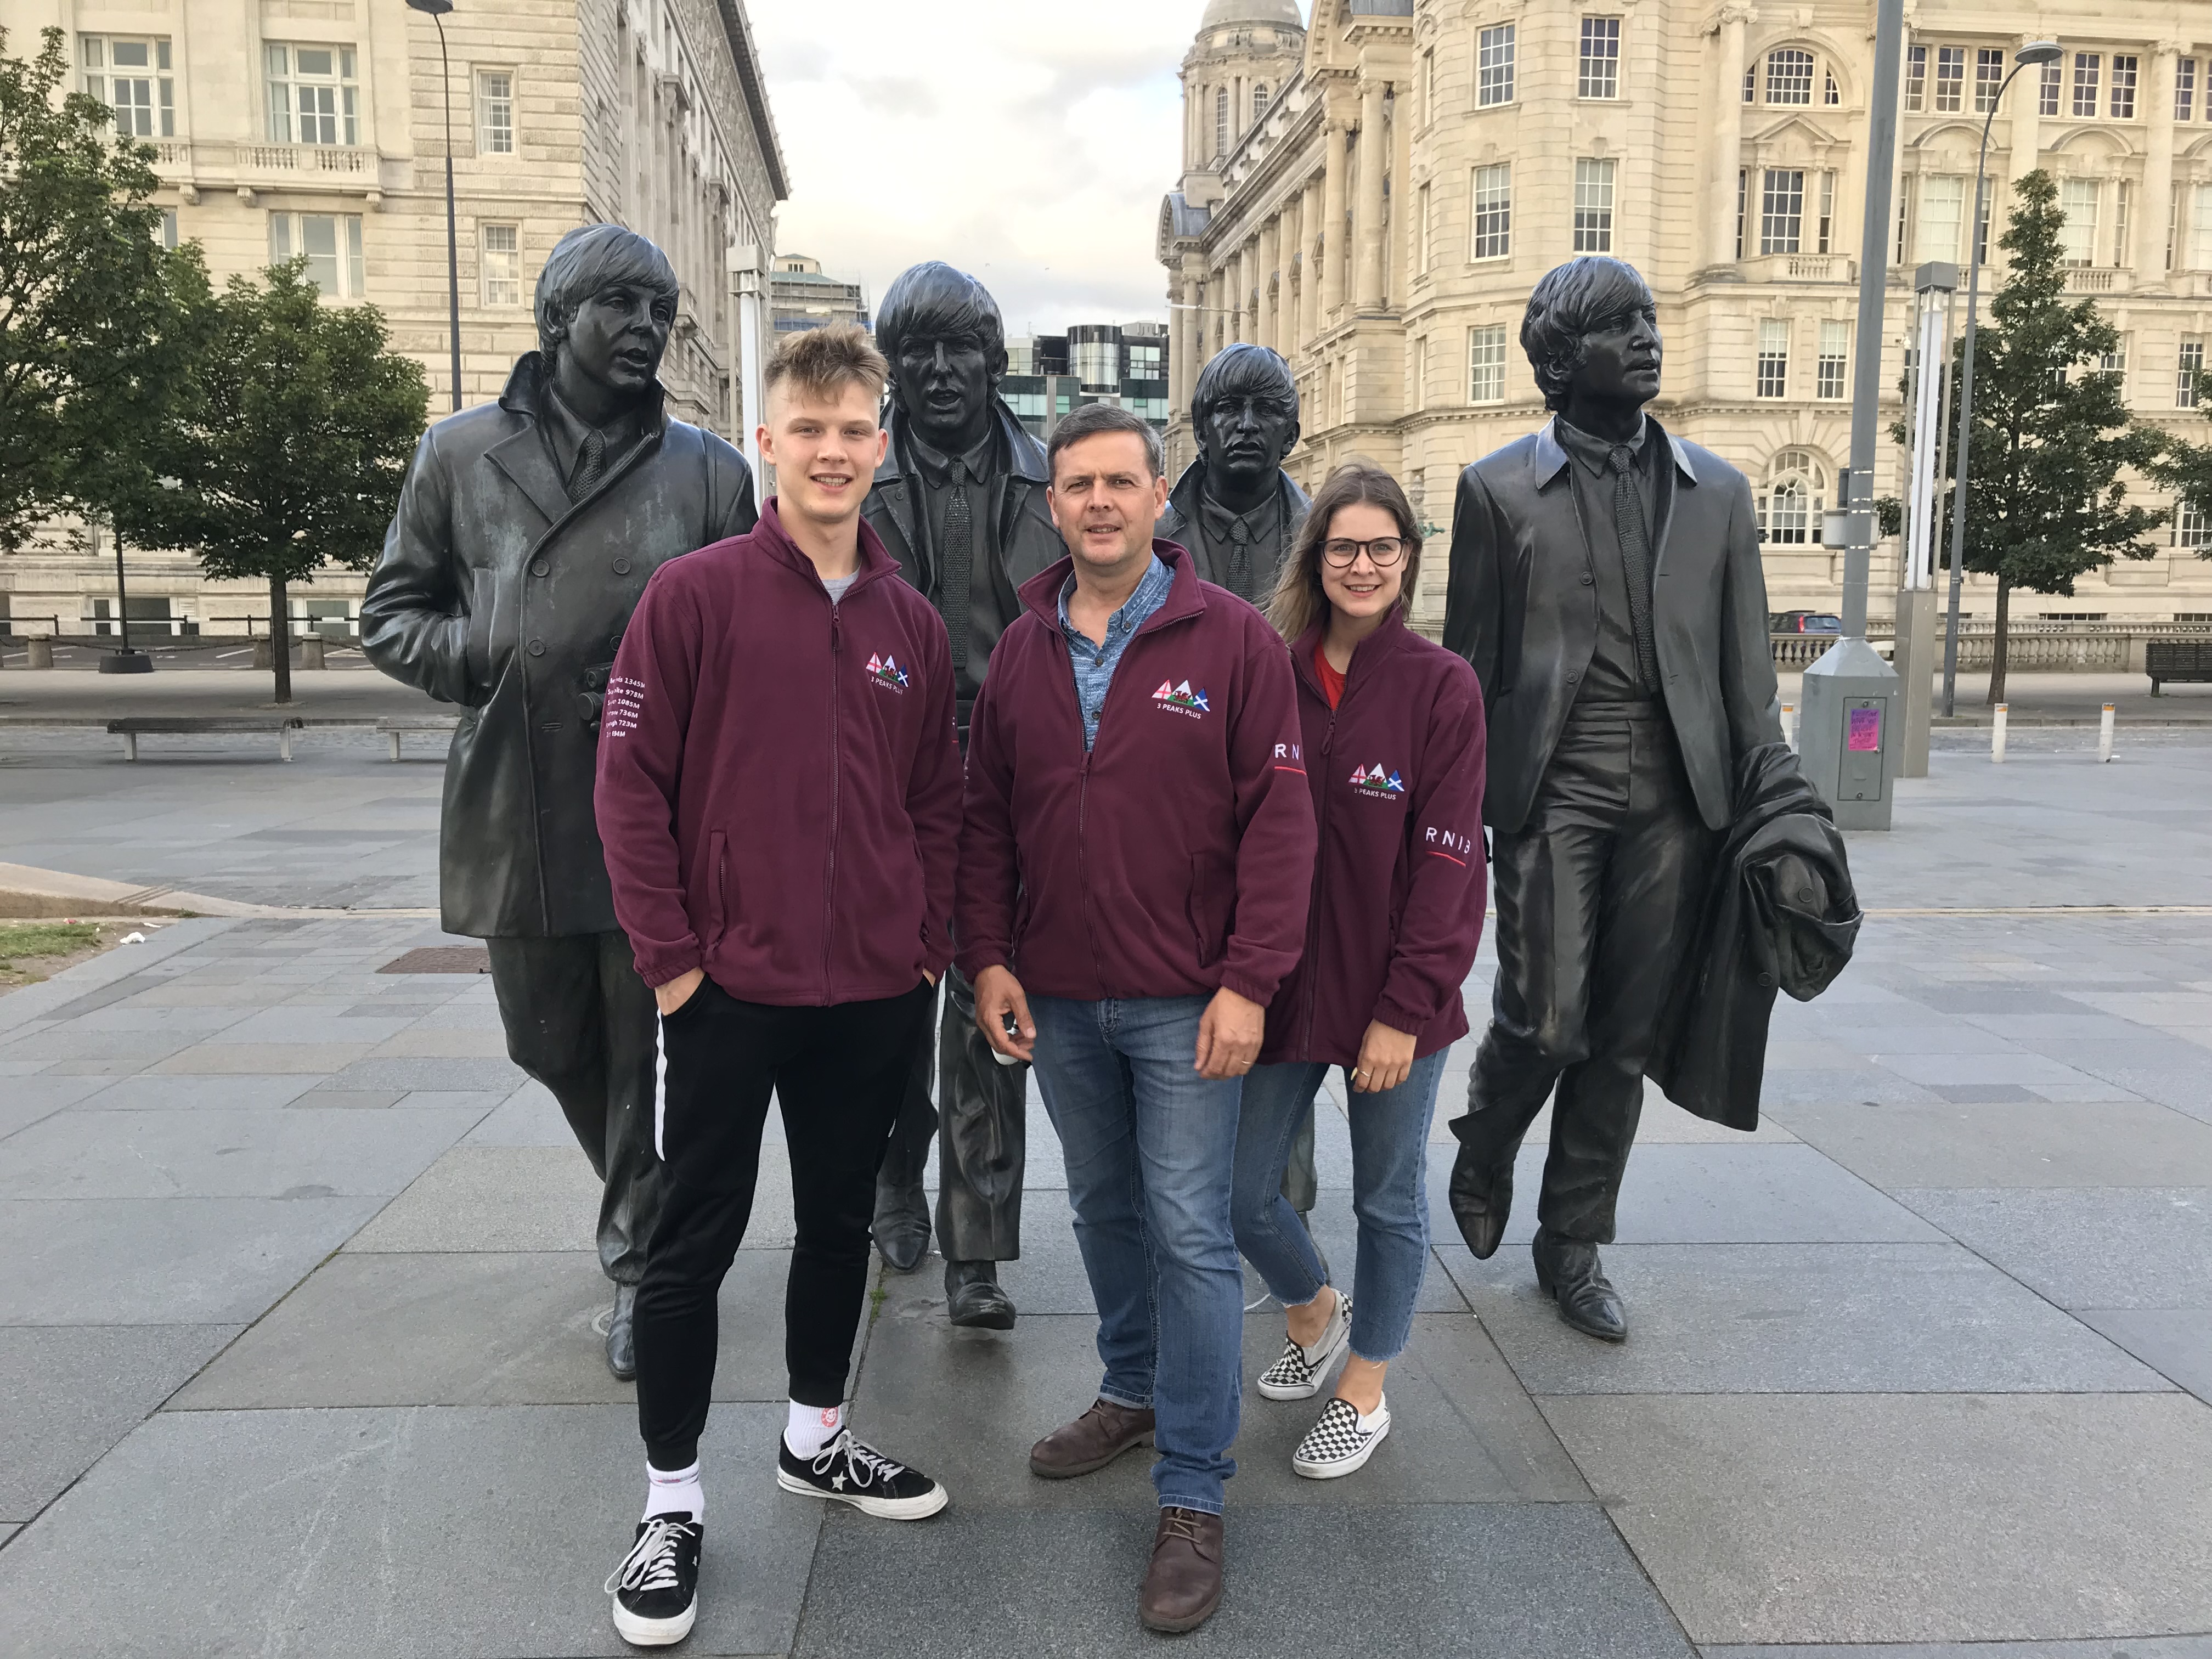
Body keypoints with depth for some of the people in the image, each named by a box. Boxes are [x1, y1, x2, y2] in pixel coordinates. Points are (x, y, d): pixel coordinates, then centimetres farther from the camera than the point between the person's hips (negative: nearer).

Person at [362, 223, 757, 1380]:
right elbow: (391, 613, 9)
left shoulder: (709, 471, 3)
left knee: (653, 1052, 3)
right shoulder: (460, 455, 5)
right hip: (518, 812, 2)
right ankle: (646, 1208, 42)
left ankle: (640, 1264, 22)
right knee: (550, 1044, 16)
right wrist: (486, 660, -10)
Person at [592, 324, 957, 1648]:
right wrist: (672, 955, -11)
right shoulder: (696, 595, -7)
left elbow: (939, 802, 10)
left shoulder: (913, 623, 6)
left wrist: (930, 941, 4)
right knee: (696, 1243, 6)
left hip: (877, 995, 4)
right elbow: (632, 783, -9)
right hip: (730, 988, -4)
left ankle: (819, 1441, 38)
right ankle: (673, 1506, 23)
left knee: (841, 1220, 18)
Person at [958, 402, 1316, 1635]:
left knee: (1191, 1232, -2)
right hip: (1058, 1000, 5)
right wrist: (990, 958, 3)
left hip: (1185, 1004, -4)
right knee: (1105, 1210, 19)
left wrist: (1249, 981, -15)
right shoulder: (1023, 650, 7)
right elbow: (988, 816, 10)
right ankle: (1134, 1392, 41)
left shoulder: (1234, 639, -7)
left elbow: (1280, 818, -10)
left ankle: (1195, 1497, 10)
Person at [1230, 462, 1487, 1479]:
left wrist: (1404, 1008, -15)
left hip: (1395, 999, -3)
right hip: (1281, 982, 3)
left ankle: (1365, 1391, 33)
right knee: (1243, 1193, 9)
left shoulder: (1441, 687, -7)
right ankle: (1314, 1315, 41)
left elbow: (1447, 860, -11)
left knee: (1389, 1200, 12)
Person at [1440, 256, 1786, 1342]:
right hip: (1549, 791, -3)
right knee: (1542, 1020, -8)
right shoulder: (1498, 489, 3)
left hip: (1672, 799, 3)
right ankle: (1483, 1156, 25)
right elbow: (1469, 666, 3)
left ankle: (1574, 1244, 23)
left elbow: (1746, 668, 11)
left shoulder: (1716, 490, 12)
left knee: (1625, 1038, 7)